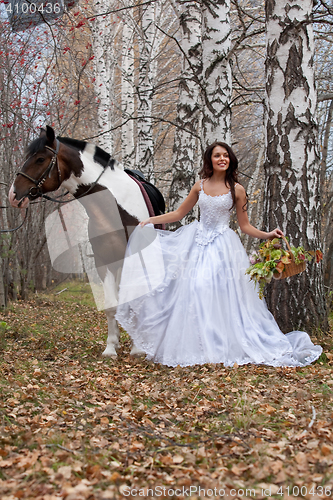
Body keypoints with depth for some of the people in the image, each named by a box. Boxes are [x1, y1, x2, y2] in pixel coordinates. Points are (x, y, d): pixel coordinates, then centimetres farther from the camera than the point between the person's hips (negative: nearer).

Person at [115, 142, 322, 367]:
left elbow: (245, 225, 4)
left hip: (223, 246, -3)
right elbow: (179, 213, 17)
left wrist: (268, 235, -9)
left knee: (222, 295, -7)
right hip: (198, 243, 3)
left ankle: (226, 347, 6)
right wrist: (151, 220, 12)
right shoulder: (200, 186, 7)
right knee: (194, 292, -4)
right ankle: (196, 348, 6)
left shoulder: (236, 189, -1)